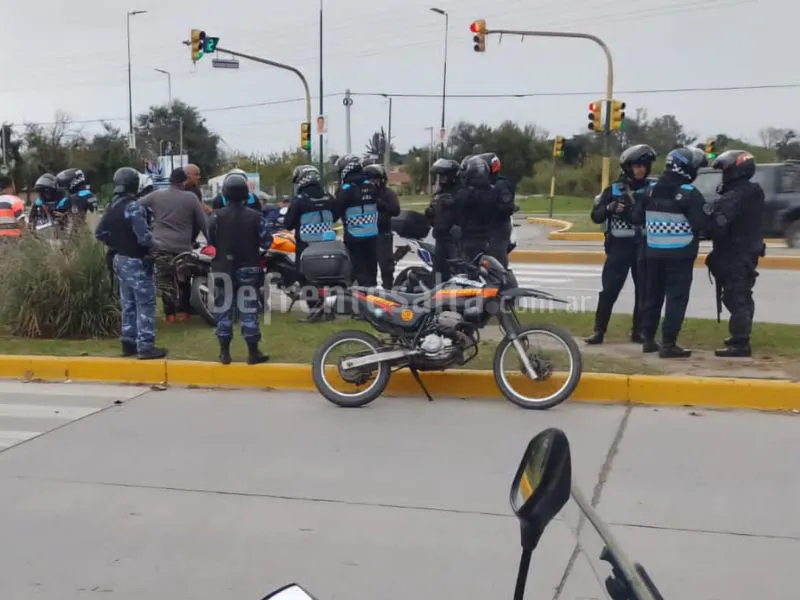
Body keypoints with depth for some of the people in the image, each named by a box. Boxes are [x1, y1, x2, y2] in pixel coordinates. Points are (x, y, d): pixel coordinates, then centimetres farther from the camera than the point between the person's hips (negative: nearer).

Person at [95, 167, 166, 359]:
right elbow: (143, 236, -27)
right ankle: (145, 346, -4)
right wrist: (154, 245, -8)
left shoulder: (112, 207, 9)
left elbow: (100, 233, 16)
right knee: (146, 305, -4)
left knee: (128, 304, 16)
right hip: (136, 262, -9)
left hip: (120, 260, 9)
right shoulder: (133, 207, -20)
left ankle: (128, 343, 21)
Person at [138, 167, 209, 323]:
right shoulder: (191, 197, 0)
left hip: (161, 246, 0)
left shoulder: (156, 195, 4)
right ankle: (183, 311, 18)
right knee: (183, 280, 16)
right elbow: (203, 222, 5)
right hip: (183, 247, 0)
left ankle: (170, 314, -1)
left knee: (165, 281, 3)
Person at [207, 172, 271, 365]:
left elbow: (210, 241, 1)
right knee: (249, 309, 4)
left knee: (224, 309, 9)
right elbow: (266, 242, -5)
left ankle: (224, 352, 12)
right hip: (248, 268, -1)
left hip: (223, 268, 1)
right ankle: (253, 352, 6)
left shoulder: (216, 216, -8)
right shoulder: (255, 216, -10)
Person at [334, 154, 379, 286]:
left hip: (354, 236, -6)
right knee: (371, 268, 15)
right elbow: (377, 206, 11)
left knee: (360, 270, -1)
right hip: (372, 234, 6)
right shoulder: (372, 186, 6)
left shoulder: (346, 189, -13)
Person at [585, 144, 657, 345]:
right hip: (619, 246, -1)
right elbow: (596, 216, -1)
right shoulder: (614, 189, 3)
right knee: (609, 289, -4)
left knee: (644, 290, 6)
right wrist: (610, 208, -19)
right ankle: (599, 330, 2)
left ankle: (639, 331, 17)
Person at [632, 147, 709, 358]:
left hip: (653, 252, 6)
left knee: (652, 295, 15)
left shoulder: (651, 190, 5)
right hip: (680, 254, -6)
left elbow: (637, 218, 8)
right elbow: (701, 224, -17)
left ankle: (648, 339, 22)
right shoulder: (690, 194, -14)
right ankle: (668, 344, -6)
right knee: (676, 298, -2)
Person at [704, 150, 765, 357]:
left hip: (736, 254, -10)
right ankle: (741, 337, 32)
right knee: (741, 296, 19)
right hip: (746, 251, 10)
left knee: (735, 297, -8)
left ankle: (740, 343, -8)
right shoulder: (751, 192, 12)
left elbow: (718, 223, -28)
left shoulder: (736, 196, -21)